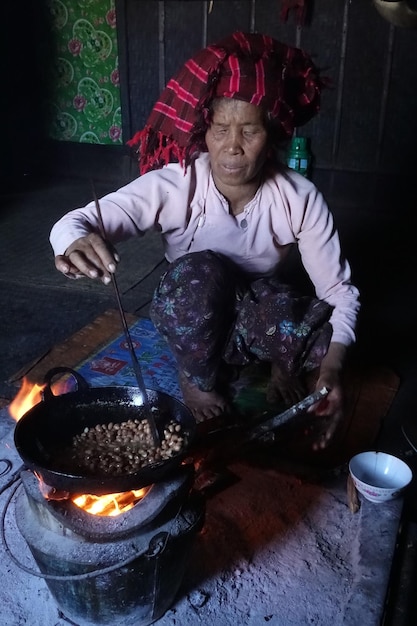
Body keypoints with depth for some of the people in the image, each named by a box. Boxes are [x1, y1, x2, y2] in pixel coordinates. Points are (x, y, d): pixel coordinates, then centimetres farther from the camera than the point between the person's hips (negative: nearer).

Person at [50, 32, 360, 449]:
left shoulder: (300, 198, -20)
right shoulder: (174, 184, -25)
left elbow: (340, 291, -17)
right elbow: (74, 222, -31)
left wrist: (332, 366, -35)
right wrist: (75, 243, -57)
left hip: (256, 317, 1)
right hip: (192, 325, 0)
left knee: (323, 336, -34)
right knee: (199, 270, -36)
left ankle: (283, 366, 4)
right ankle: (199, 379, -7)